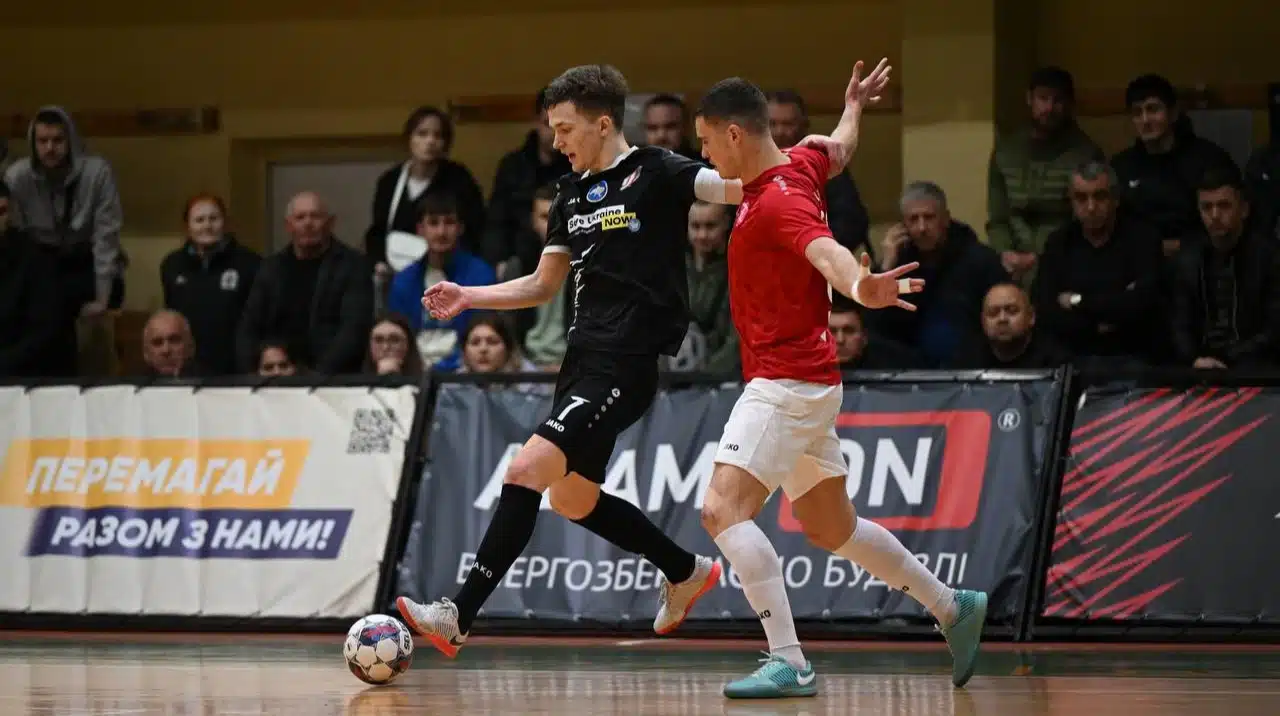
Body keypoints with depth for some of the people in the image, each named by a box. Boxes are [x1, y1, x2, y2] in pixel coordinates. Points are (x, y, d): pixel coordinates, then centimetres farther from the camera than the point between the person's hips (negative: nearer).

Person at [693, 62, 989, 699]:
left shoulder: (780, 199, -20)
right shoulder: (799, 166, 8)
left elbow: (825, 251, -40)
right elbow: (839, 147, 31)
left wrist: (859, 285, -62)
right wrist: (853, 108, 53)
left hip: (787, 383, -10)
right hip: (805, 382, 10)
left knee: (723, 508, -21)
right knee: (832, 528, 21)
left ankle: (789, 664, -26)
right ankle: (953, 609, 34)